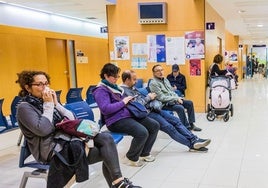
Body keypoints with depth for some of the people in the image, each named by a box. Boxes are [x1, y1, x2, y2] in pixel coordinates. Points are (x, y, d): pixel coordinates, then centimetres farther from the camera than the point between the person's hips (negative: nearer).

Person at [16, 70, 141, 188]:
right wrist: (48, 105, -11)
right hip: (53, 150, -7)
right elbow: (43, 130, -21)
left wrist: (56, 104, -1)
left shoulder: (47, 99, 17)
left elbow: (71, 119, 10)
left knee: (106, 138, -16)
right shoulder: (24, 108, -5)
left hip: (68, 139, 7)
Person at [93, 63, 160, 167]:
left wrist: (129, 99, 11)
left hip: (128, 114, 10)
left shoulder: (114, 86, 18)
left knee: (154, 125, 3)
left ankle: (144, 153, 16)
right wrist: (123, 102, -15)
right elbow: (105, 109, -23)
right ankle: (131, 158, -5)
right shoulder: (101, 90, -9)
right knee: (142, 132, -29)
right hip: (116, 120, -10)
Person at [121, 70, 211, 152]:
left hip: (151, 108, 10)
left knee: (176, 120, 0)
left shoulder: (132, 88, 18)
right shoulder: (124, 91, -13)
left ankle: (194, 139, 0)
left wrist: (151, 98, 5)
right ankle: (192, 144, -5)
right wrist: (148, 98, -8)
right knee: (169, 127, -14)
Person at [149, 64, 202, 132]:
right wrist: (176, 99, -19)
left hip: (172, 100, 9)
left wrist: (178, 98, -3)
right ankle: (187, 127, -18)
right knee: (180, 108, -30)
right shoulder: (153, 83, -16)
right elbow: (162, 98, -21)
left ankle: (191, 124, 8)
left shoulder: (165, 79, 12)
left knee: (189, 103, 2)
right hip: (164, 104, -9)